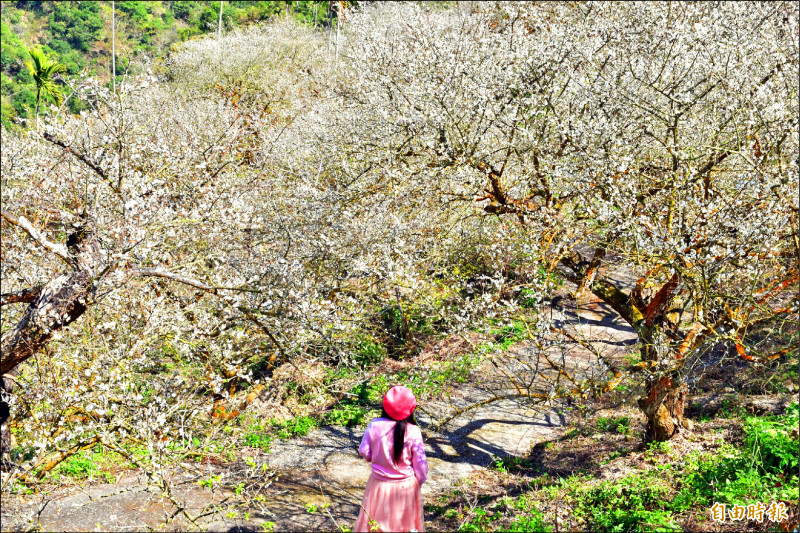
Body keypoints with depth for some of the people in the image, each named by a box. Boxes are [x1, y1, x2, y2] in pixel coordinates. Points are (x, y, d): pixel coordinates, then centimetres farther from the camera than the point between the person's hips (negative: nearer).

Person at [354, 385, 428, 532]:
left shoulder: (374, 425, -17)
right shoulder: (413, 432, -20)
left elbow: (364, 452, -7)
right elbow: (420, 461, -12)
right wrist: (421, 479, 7)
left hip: (380, 484, 1)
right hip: (406, 487, -1)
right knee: (404, 521, 21)